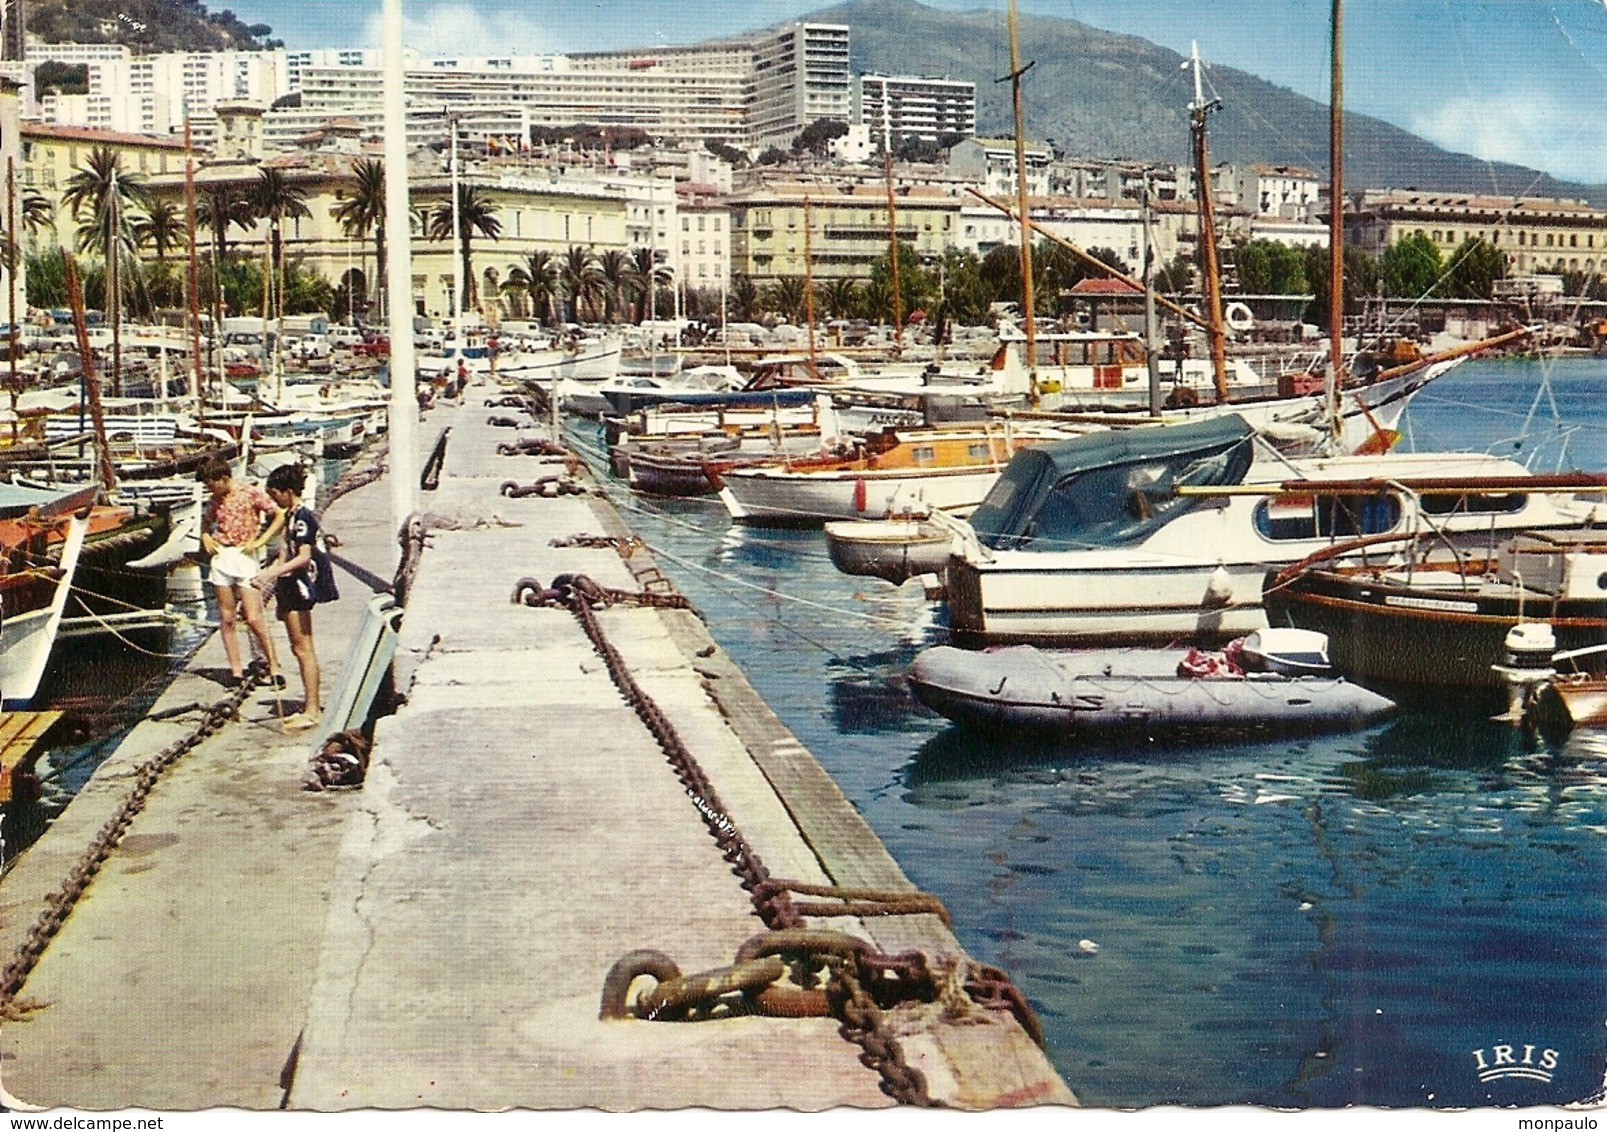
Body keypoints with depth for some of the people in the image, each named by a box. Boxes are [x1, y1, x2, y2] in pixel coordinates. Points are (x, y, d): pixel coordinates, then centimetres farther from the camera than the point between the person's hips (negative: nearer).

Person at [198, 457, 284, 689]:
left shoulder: (251, 493, -5)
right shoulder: (214, 501, 10)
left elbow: (279, 516, -4)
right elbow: (205, 520, 30)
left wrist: (258, 542, -10)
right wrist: (206, 537, 9)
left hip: (245, 557, -5)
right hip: (221, 558, 5)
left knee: (254, 619, -10)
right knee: (226, 619, 5)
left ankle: (274, 667, 1)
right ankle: (236, 671, 10)